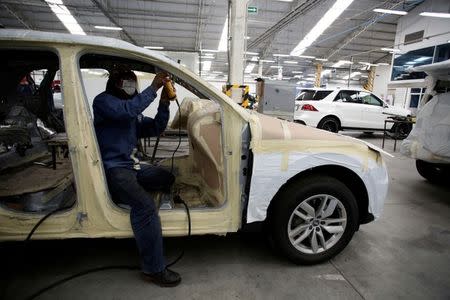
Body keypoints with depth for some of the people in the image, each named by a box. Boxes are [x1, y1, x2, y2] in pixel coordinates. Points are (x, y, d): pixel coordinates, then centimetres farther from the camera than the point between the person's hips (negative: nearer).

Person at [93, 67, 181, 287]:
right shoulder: (103, 101, -4)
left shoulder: (134, 113, 19)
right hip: (113, 168, -9)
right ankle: (153, 269, -20)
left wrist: (164, 104, -2)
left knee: (168, 179, 16)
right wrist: (153, 88, -22)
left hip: (132, 165, 10)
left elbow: (155, 128, 10)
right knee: (144, 204, -29)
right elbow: (127, 110, -24)